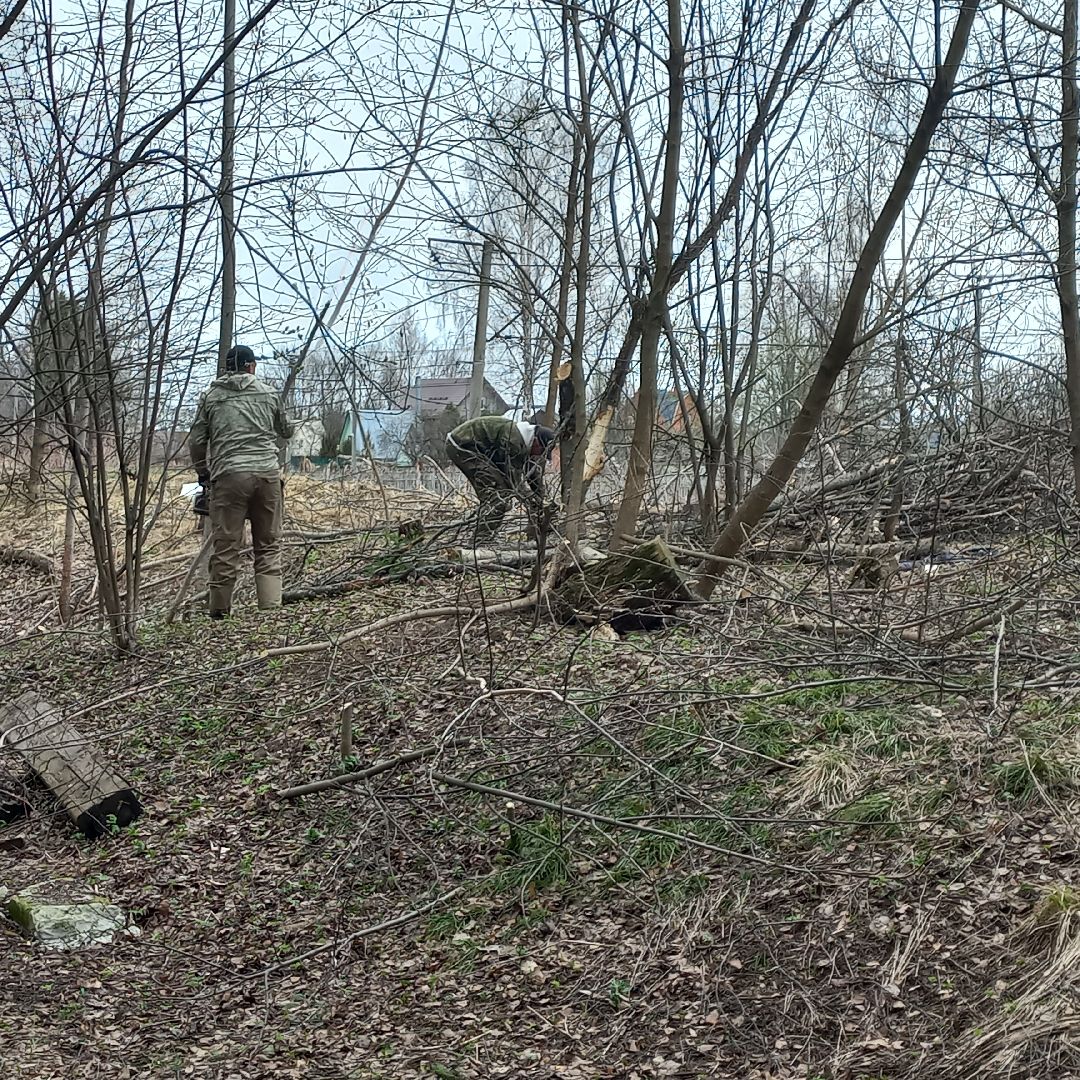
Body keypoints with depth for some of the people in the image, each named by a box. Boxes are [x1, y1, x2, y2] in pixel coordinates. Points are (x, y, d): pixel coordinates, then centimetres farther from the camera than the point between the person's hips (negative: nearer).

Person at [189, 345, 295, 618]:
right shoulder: (269, 393, 14)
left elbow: (197, 440, 11)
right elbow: (286, 431, 26)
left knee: (225, 547, 1)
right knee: (269, 545, 6)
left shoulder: (211, 397, 11)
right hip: (268, 472, 1)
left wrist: (202, 472, 25)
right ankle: (271, 606, 0)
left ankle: (220, 611, 6)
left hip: (228, 475, -1)